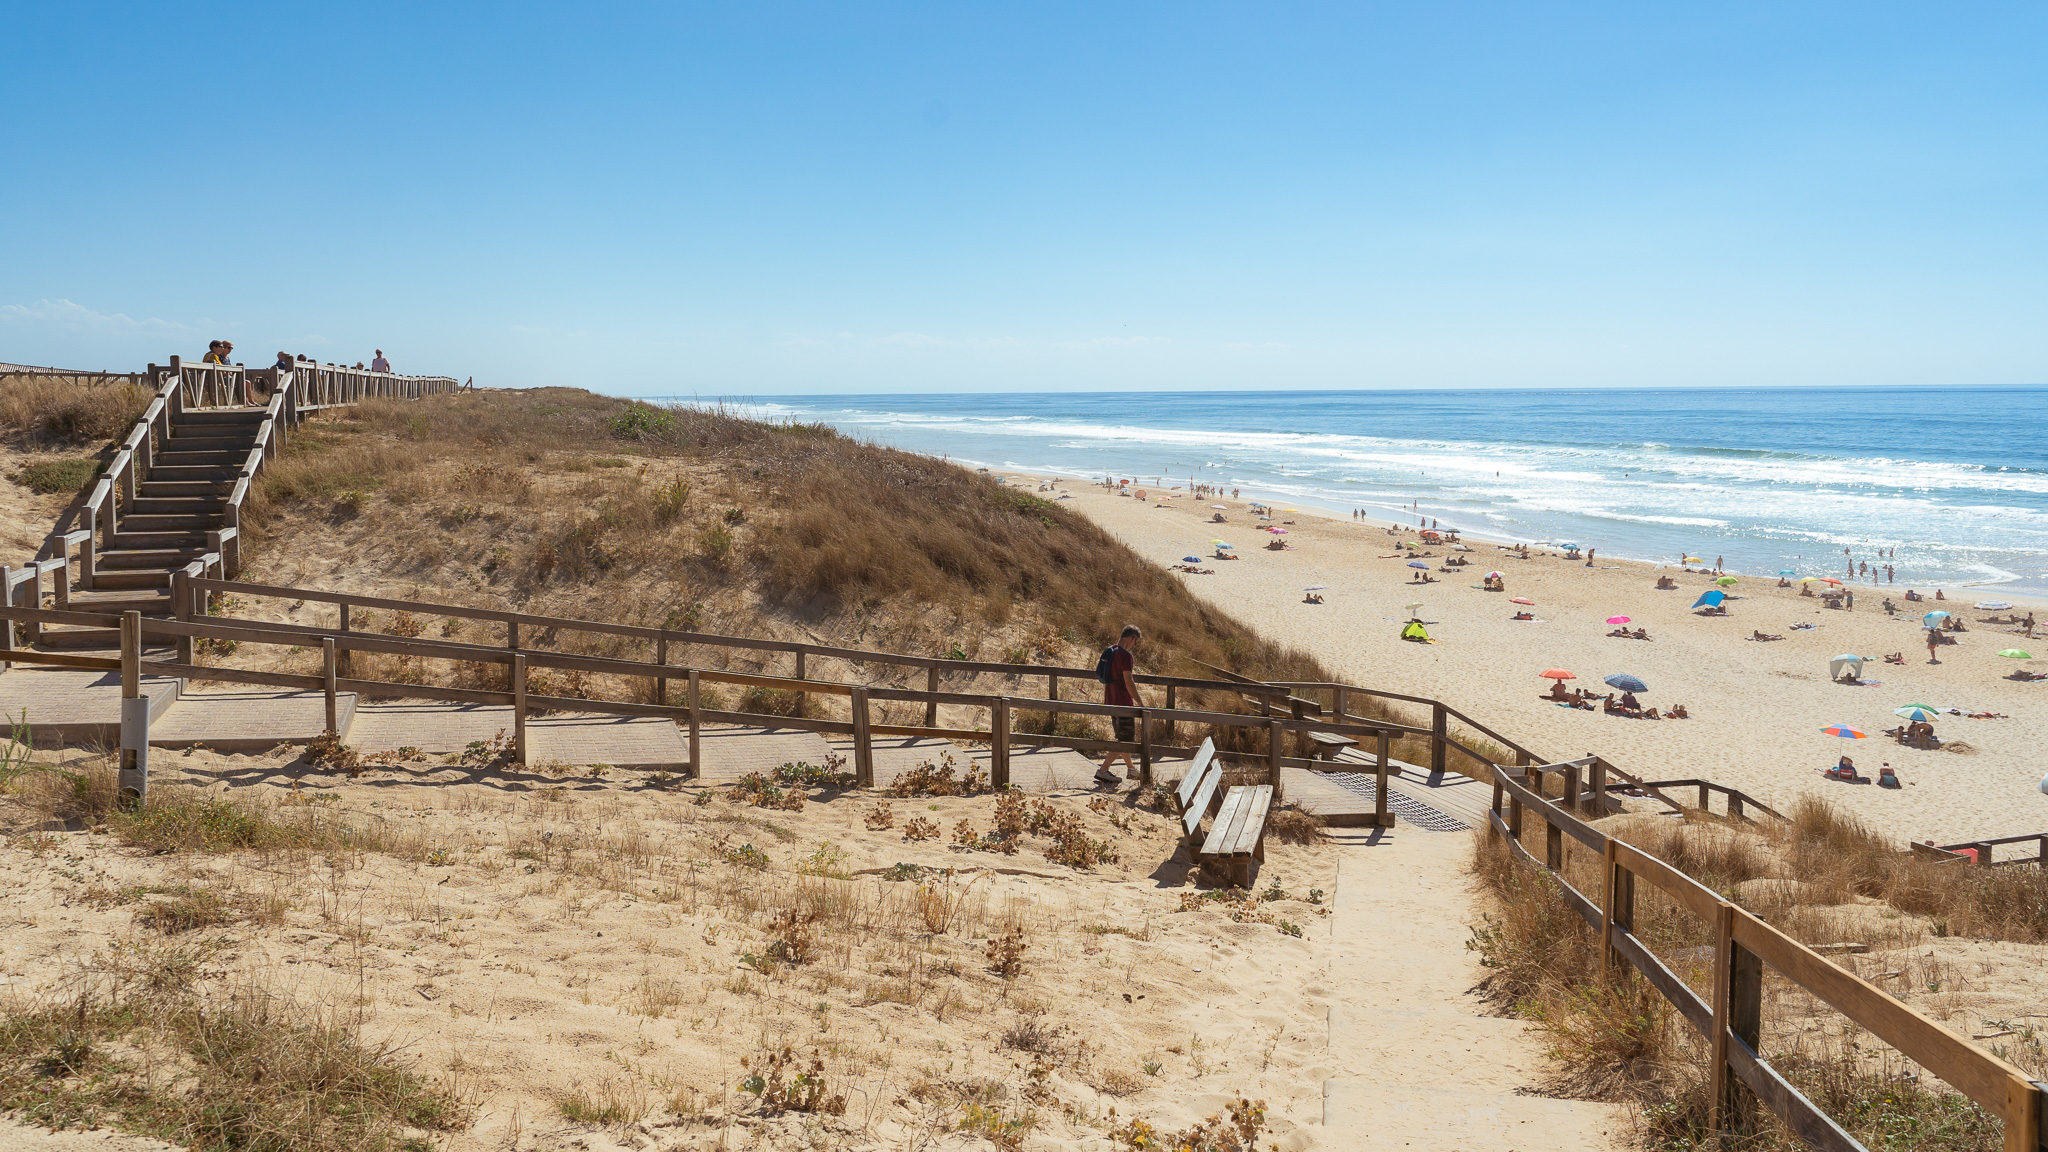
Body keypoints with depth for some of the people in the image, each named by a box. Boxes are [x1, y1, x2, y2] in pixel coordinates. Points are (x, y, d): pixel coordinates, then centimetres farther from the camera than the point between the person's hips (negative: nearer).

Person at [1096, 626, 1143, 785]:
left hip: (1110, 701, 9)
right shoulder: (1126, 655, -19)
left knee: (1122, 737, 21)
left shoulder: (1110, 652, 11)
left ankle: (1131, 768, 34)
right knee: (1126, 739, -3)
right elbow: (1129, 682, -21)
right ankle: (1103, 770, -8)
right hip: (1123, 703, -9)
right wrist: (1139, 703, -14)